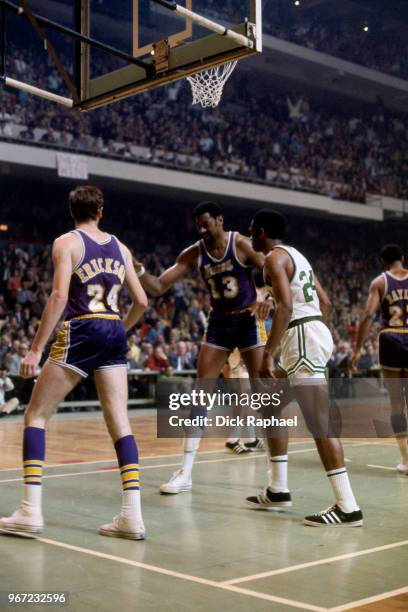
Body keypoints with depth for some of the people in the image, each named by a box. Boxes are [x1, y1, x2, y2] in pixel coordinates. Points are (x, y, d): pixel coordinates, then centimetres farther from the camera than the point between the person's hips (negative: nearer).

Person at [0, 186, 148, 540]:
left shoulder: (66, 243, 0)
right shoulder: (120, 248, 14)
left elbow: (59, 296, -13)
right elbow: (141, 302, 14)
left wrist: (36, 349, -12)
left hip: (81, 333, -5)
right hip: (115, 333, 5)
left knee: (36, 415, 6)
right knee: (119, 422, 4)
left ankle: (31, 512, 0)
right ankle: (133, 514, -2)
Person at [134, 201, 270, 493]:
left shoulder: (242, 244, -12)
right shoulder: (193, 254, -3)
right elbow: (159, 287, -5)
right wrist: (140, 271, -24)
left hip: (249, 320, -3)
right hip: (219, 322, 4)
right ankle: (185, 473, 0)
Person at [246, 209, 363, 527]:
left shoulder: (275, 257, -9)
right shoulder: (295, 254, 21)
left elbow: (285, 305, -22)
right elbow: (324, 300, 24)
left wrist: (268, 354, -24)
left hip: (302, 337, -10)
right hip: (314, 330, 10)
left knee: (320, 423, -11)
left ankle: (348, 507, -10)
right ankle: (278, 490, 23)